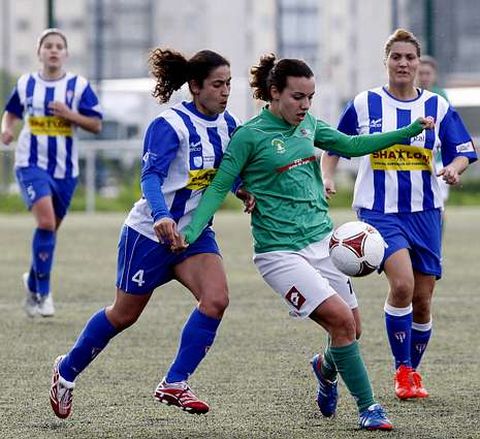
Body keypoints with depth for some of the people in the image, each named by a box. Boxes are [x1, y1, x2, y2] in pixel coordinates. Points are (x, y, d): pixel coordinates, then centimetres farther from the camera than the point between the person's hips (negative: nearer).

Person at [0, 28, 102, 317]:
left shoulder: (79, 86, -2)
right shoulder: (26, 84, 3)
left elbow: (96, 125, -3)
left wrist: (69, 114, -18)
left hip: (65, 169, 2)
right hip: (32, 165, -2)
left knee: (50, 229, 12)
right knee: (46, 222, -21)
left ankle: (33, 283, 34)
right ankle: (43, 292, -12)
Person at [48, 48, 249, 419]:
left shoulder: (228, 124, 1)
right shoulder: (169, 125, -19)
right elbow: (151, 176, -29)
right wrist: (161, 216, -47)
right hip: (150, 233, -5)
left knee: (216, 298, -20)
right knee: (123, 315, 8)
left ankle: (174, 385, -10)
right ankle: (67, 370, 32)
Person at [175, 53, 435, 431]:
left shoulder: (308, 124, 8)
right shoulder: (250, 136, -10)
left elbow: (351, 145, 20)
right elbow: (219, 188, -7)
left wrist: (411, 131, 15)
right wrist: (191, 232, -20)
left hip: (323, 240, 7)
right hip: (281, 252, -7)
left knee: (351, 329, 7)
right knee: (341, 319, -18)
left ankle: (327, 367, 42)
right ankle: (368, 407, -6)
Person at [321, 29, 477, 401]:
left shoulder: (438, 107, 4)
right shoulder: (364, 105, 1)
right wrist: (327, 177, -8)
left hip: (425, 213, 3)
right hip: (379, 212, -3)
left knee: (422, 300, 5)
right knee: (402, 283, -24)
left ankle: (413, 372, 27)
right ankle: (401, 370, -10)